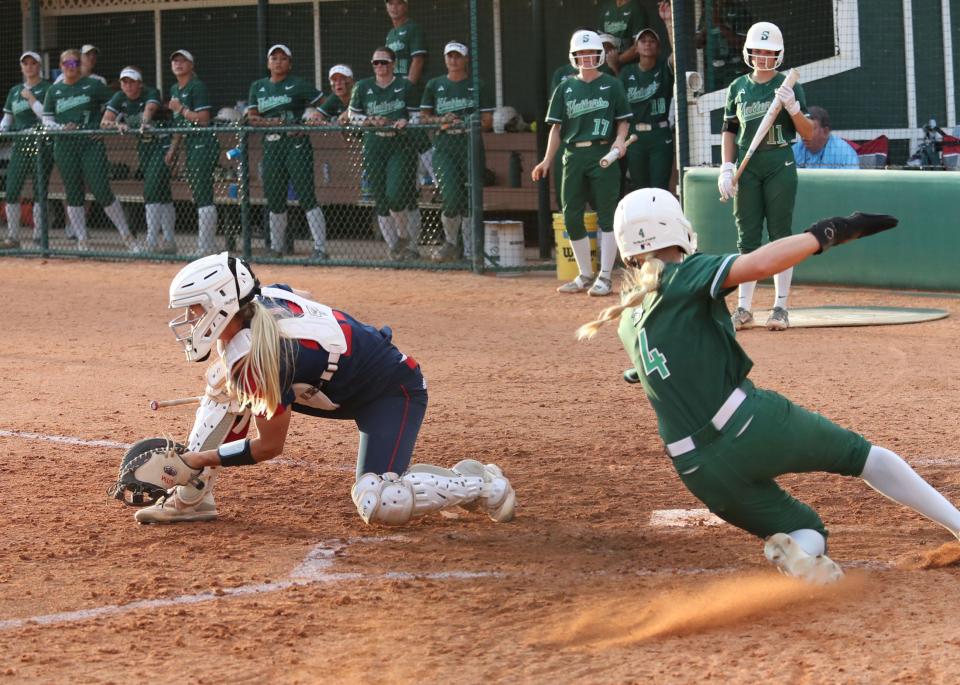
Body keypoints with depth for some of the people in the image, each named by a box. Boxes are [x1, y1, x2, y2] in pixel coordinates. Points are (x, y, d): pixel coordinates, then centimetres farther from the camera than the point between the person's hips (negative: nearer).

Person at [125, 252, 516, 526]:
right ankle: (192, 498, 7)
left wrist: (198, 460, -16)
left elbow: (270, 446, -23)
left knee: (377, 506, -25)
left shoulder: (257, 358, -32)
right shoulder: (260, 298, -10)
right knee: (223, 381, -1)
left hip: (395, 391, -10)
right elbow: (305, 300, 14)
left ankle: (480, 485, -2)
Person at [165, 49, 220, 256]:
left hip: (203, 144, -9)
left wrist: (181, 109, -13)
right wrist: (174, 148, 20)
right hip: (190, 146, 9)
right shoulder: (174, 89, 18)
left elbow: (203, 119, -17)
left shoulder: (197, 87, -10)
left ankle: (205, 247, -14)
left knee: (203, 195, -12)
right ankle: (208, 245, 12)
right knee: (198, 195, 9)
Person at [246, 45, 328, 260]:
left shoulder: (298, 85, 1)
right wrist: (269, 122, -9)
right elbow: (251, 117, 8)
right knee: (274, 199, 10)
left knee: (306, 196, -12)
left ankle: (320, 248, -13)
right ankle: (276, 248, 22)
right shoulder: (258, 87, 15)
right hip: (271, 147, 5)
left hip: (296, 145, -5)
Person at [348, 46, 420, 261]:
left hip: (401, 146, -3)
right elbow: (353, 115, 11)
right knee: (381, 200, 2)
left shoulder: (405, 86, 3)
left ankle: (404, 237, 6)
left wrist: (405, 121, -15)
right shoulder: (363, 87, 8)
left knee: (395, 196, -17)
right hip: (374, 148, 3)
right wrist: (371, 121, -7)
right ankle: (395, 248, 11)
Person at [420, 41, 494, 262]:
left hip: (470, 146, 0)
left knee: (470, 200, -4)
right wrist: (440, 121, -6)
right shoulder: (434, 85, 13)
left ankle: (470, 251, 4)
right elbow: (423, 117, 14)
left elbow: (488, 122, 5)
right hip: (444, 148, 0)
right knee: (451, 197, -15)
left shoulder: (477, 87, 8)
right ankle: (450, 242, 7)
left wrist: (467, 124, -12)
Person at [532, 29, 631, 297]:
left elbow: (623, 120, 6)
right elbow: (557, 127, 10)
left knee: (606, 215, -6)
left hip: (603, 154, -4)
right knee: (571, 216, 3)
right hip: (573, 155, 4)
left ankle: (605, 277, -2)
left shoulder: (611, 85, 5)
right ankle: (585, 276, 15)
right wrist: (547, 160, 0)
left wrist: (620, 140, -14)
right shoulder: (565, 89, 12)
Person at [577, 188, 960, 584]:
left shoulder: (628, 321, 15)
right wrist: (829, 233, -11)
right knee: (865, 456, 18)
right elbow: (760, 263, -18)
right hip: (756, 425, -5)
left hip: (703, 472, 5)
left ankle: (795, 552, -16)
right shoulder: (684, 276, -3)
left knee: (807, 533, 19)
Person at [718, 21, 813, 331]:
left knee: (780, 234, -2)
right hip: (747, 167, 3)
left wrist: (792, 106, -20)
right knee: (747, 237, 3)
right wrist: (726, 168, 3)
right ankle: (744, 308, 7)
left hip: (779, 166, -3)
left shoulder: (789, 86, 1)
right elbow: (729, 131, 14)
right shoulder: (738, 88, 11)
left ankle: (781, 306, 3)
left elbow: (808, 133, -3)